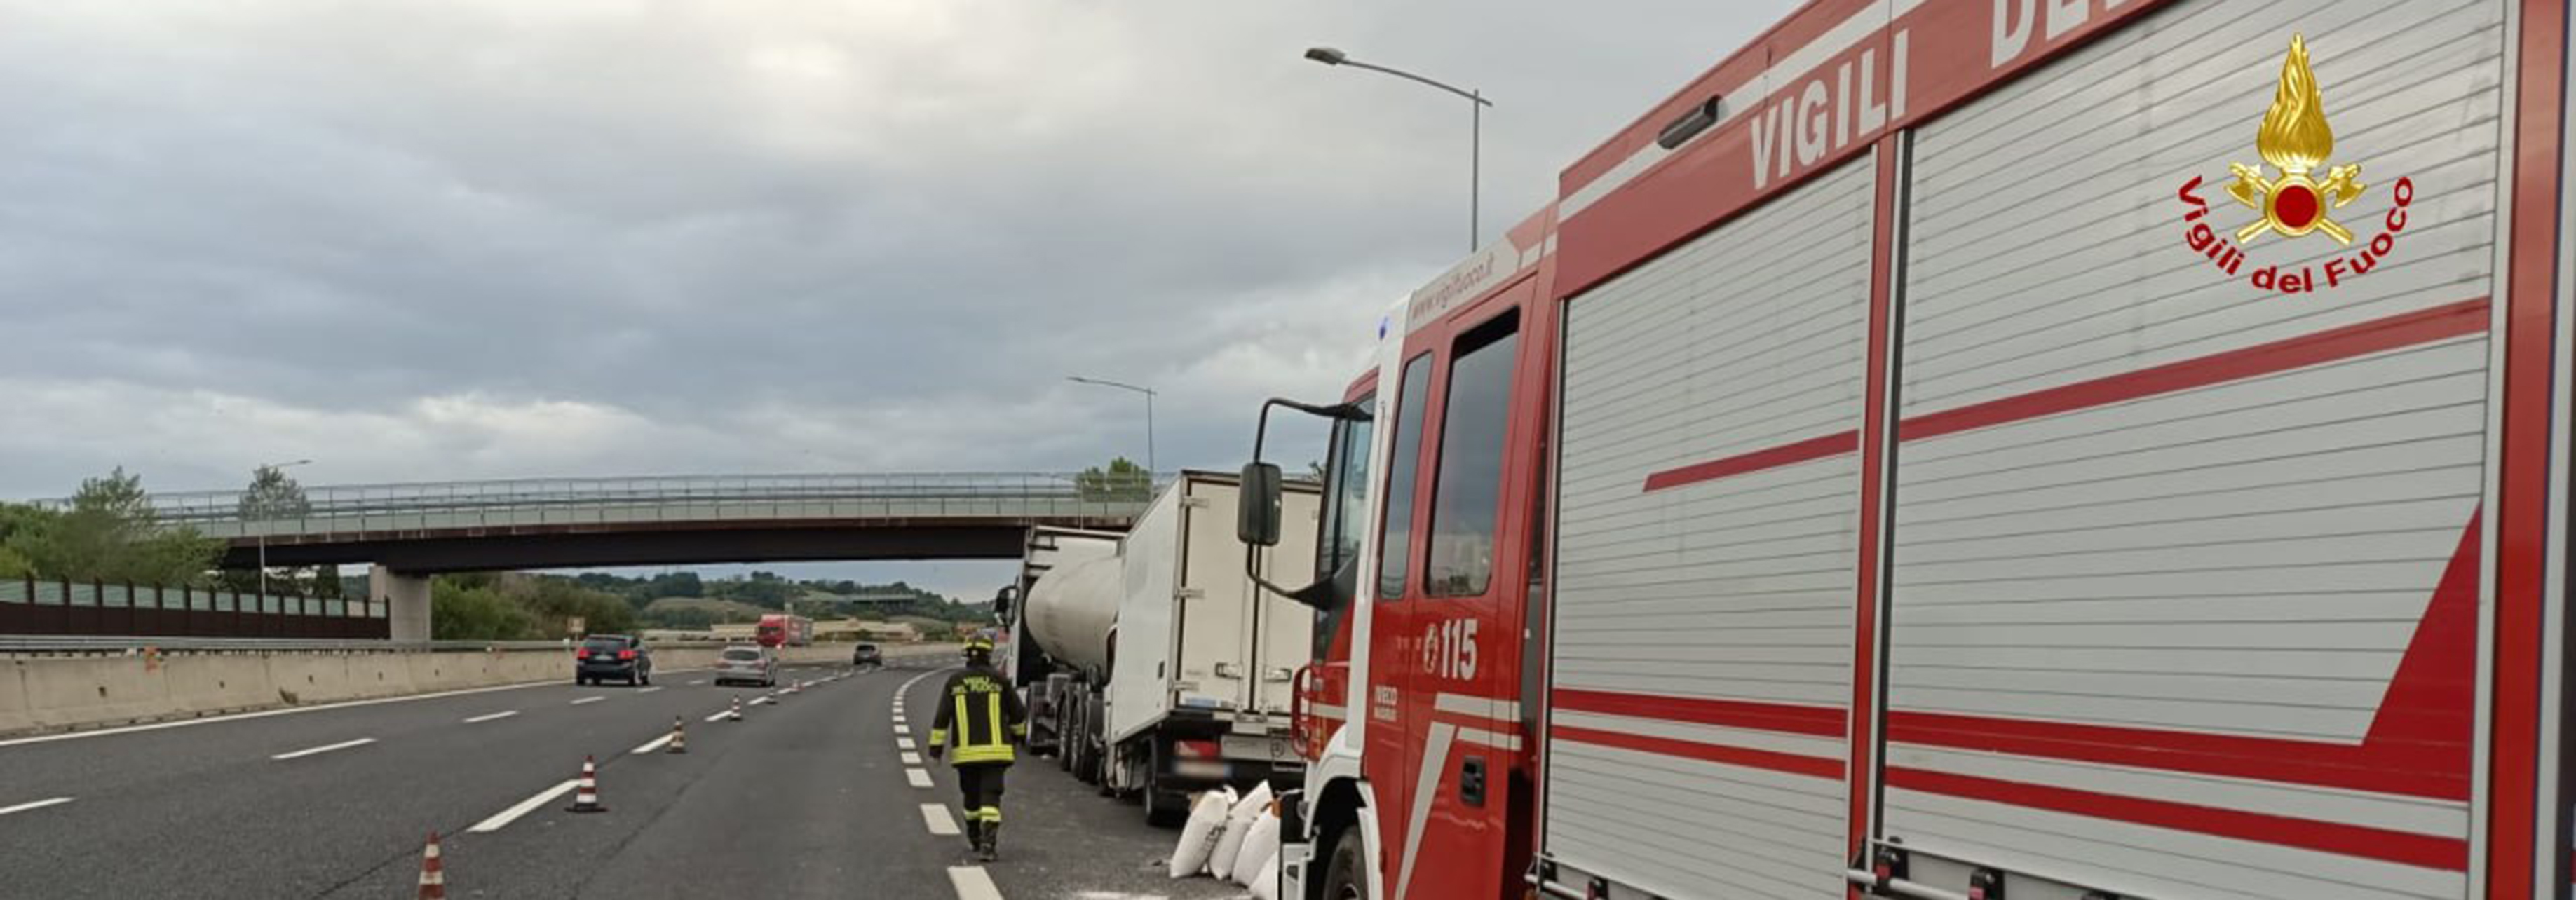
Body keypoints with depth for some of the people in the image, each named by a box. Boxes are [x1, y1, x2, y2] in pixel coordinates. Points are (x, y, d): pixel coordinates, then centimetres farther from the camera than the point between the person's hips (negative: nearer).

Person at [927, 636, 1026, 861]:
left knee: (971, 795, 18)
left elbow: (942, 717, -2)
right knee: (990, 796, -5)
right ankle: (988, 843, -19)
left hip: (965, 751, 2)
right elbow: (1017, 712, 6)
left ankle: (975, 838, 33)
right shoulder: (998, 680, -2)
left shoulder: (955, 681, 2)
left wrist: (936, 745, 1)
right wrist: (1018, 733, 25)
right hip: (994, 749, -2)